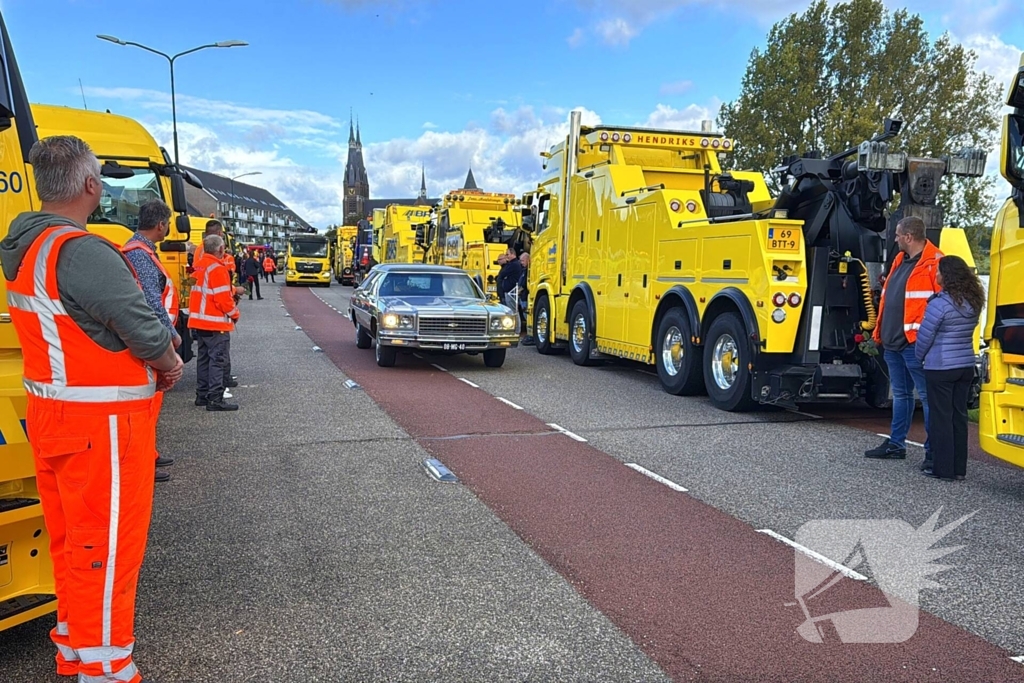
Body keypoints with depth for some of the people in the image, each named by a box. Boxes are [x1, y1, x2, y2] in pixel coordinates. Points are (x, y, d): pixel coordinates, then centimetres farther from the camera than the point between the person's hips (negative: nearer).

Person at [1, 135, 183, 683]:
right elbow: (145, 330, -24)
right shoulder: (83, 253, -22)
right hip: (100, 423, -9)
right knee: (106, 542, 3)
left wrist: (158, 355, 5)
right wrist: (168, 365, -3)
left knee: (70, 535, 21)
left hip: (52, 412, 9)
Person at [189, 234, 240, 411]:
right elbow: (223, 298, -19)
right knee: (218, 359, -6)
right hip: (215, 322, -9)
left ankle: (202, 394, 22)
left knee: (204, 357, 15)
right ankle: (215, 399, -7)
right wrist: (234, 313, -3)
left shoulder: (199, 266, 10)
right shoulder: (217, 269, -16)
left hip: (199, 321, 9)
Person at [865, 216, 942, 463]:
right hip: (892, 342, 9)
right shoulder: (900, 260, 17)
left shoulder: (933, 263, -11)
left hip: (915, 342, -9)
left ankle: (933, 451, 4)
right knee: (900, 394, 17)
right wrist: (880, 331, 18)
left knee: (927, 395, -2)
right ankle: (896, 445, 27)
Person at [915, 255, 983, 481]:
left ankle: (943, 468, 4)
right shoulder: (974, 302, 5)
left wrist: (920, 358, 6)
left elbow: (925, 337, -11)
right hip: (966, 366, 7)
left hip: (940, 368, -7)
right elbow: (965, 334, 11)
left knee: (941, 417, 1)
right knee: (959, 416, 12)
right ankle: (959, 467, 17)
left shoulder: (940, 304, -17)